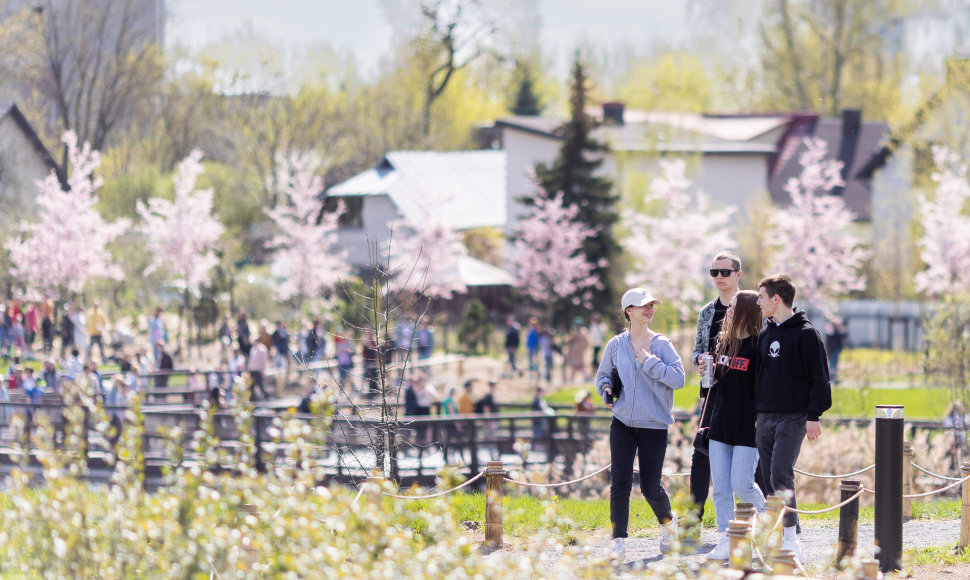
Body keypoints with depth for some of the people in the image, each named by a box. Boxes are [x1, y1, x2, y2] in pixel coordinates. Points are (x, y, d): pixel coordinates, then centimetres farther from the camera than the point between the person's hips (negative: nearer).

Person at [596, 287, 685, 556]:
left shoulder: (661, 344, -1)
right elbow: (603, 375, 18)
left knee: (651, 487, 3)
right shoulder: (616, 345, 6)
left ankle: (668, 521, 33)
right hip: (622, 423, 2)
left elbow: (678, 378, -11)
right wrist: (606, 388, -4)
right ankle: (619, 540, -2)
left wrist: (648, 360, -15)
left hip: (654, 425, -2)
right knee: (620, 483, -8)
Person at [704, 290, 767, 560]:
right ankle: (725, 542, 6)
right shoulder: (723, 342, 12)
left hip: (747, 428, -7)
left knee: (742, 485, -7)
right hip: (720, 427, 7)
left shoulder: (758, 346, -10)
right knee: (721, 488, 2)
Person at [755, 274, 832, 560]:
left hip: (793, 417, -8)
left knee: (781, 475, -17)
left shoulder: (805, 333, -7)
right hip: (765, 418, 8)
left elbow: (819, 377, -9)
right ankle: (781, 535, 10)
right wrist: (757, 411, 17)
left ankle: (791, 537, -12)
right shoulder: (766, 334, 16)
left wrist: (814, 415, -15)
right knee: (770, 478, 5)